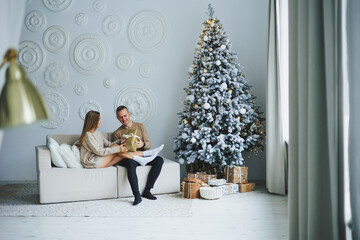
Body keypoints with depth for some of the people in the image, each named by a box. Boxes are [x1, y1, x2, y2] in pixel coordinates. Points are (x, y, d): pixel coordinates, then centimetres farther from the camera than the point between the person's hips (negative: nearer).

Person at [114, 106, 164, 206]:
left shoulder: (140, 126, 11)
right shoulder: (117, 133, 10)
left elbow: (149, 144, 6)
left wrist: (142, 144, -20)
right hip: (128, 157, -2)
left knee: (159, 160, -25)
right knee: (131, 163, -39)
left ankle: (147, 191, -22)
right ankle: (137, 195, -40)